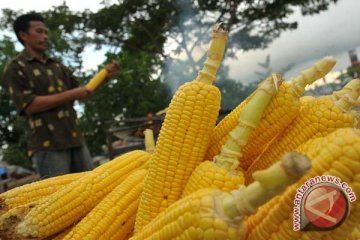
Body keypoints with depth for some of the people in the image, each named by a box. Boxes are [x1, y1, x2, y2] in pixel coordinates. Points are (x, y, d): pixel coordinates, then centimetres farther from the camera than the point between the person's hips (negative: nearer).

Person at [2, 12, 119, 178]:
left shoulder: (57, 66, 17)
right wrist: (71, 94, -11)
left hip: (75, 139, 6)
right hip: (47, 144, -5)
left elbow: (80, 92, 19)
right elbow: (29, 106, -11)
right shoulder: (16, 68, 1)